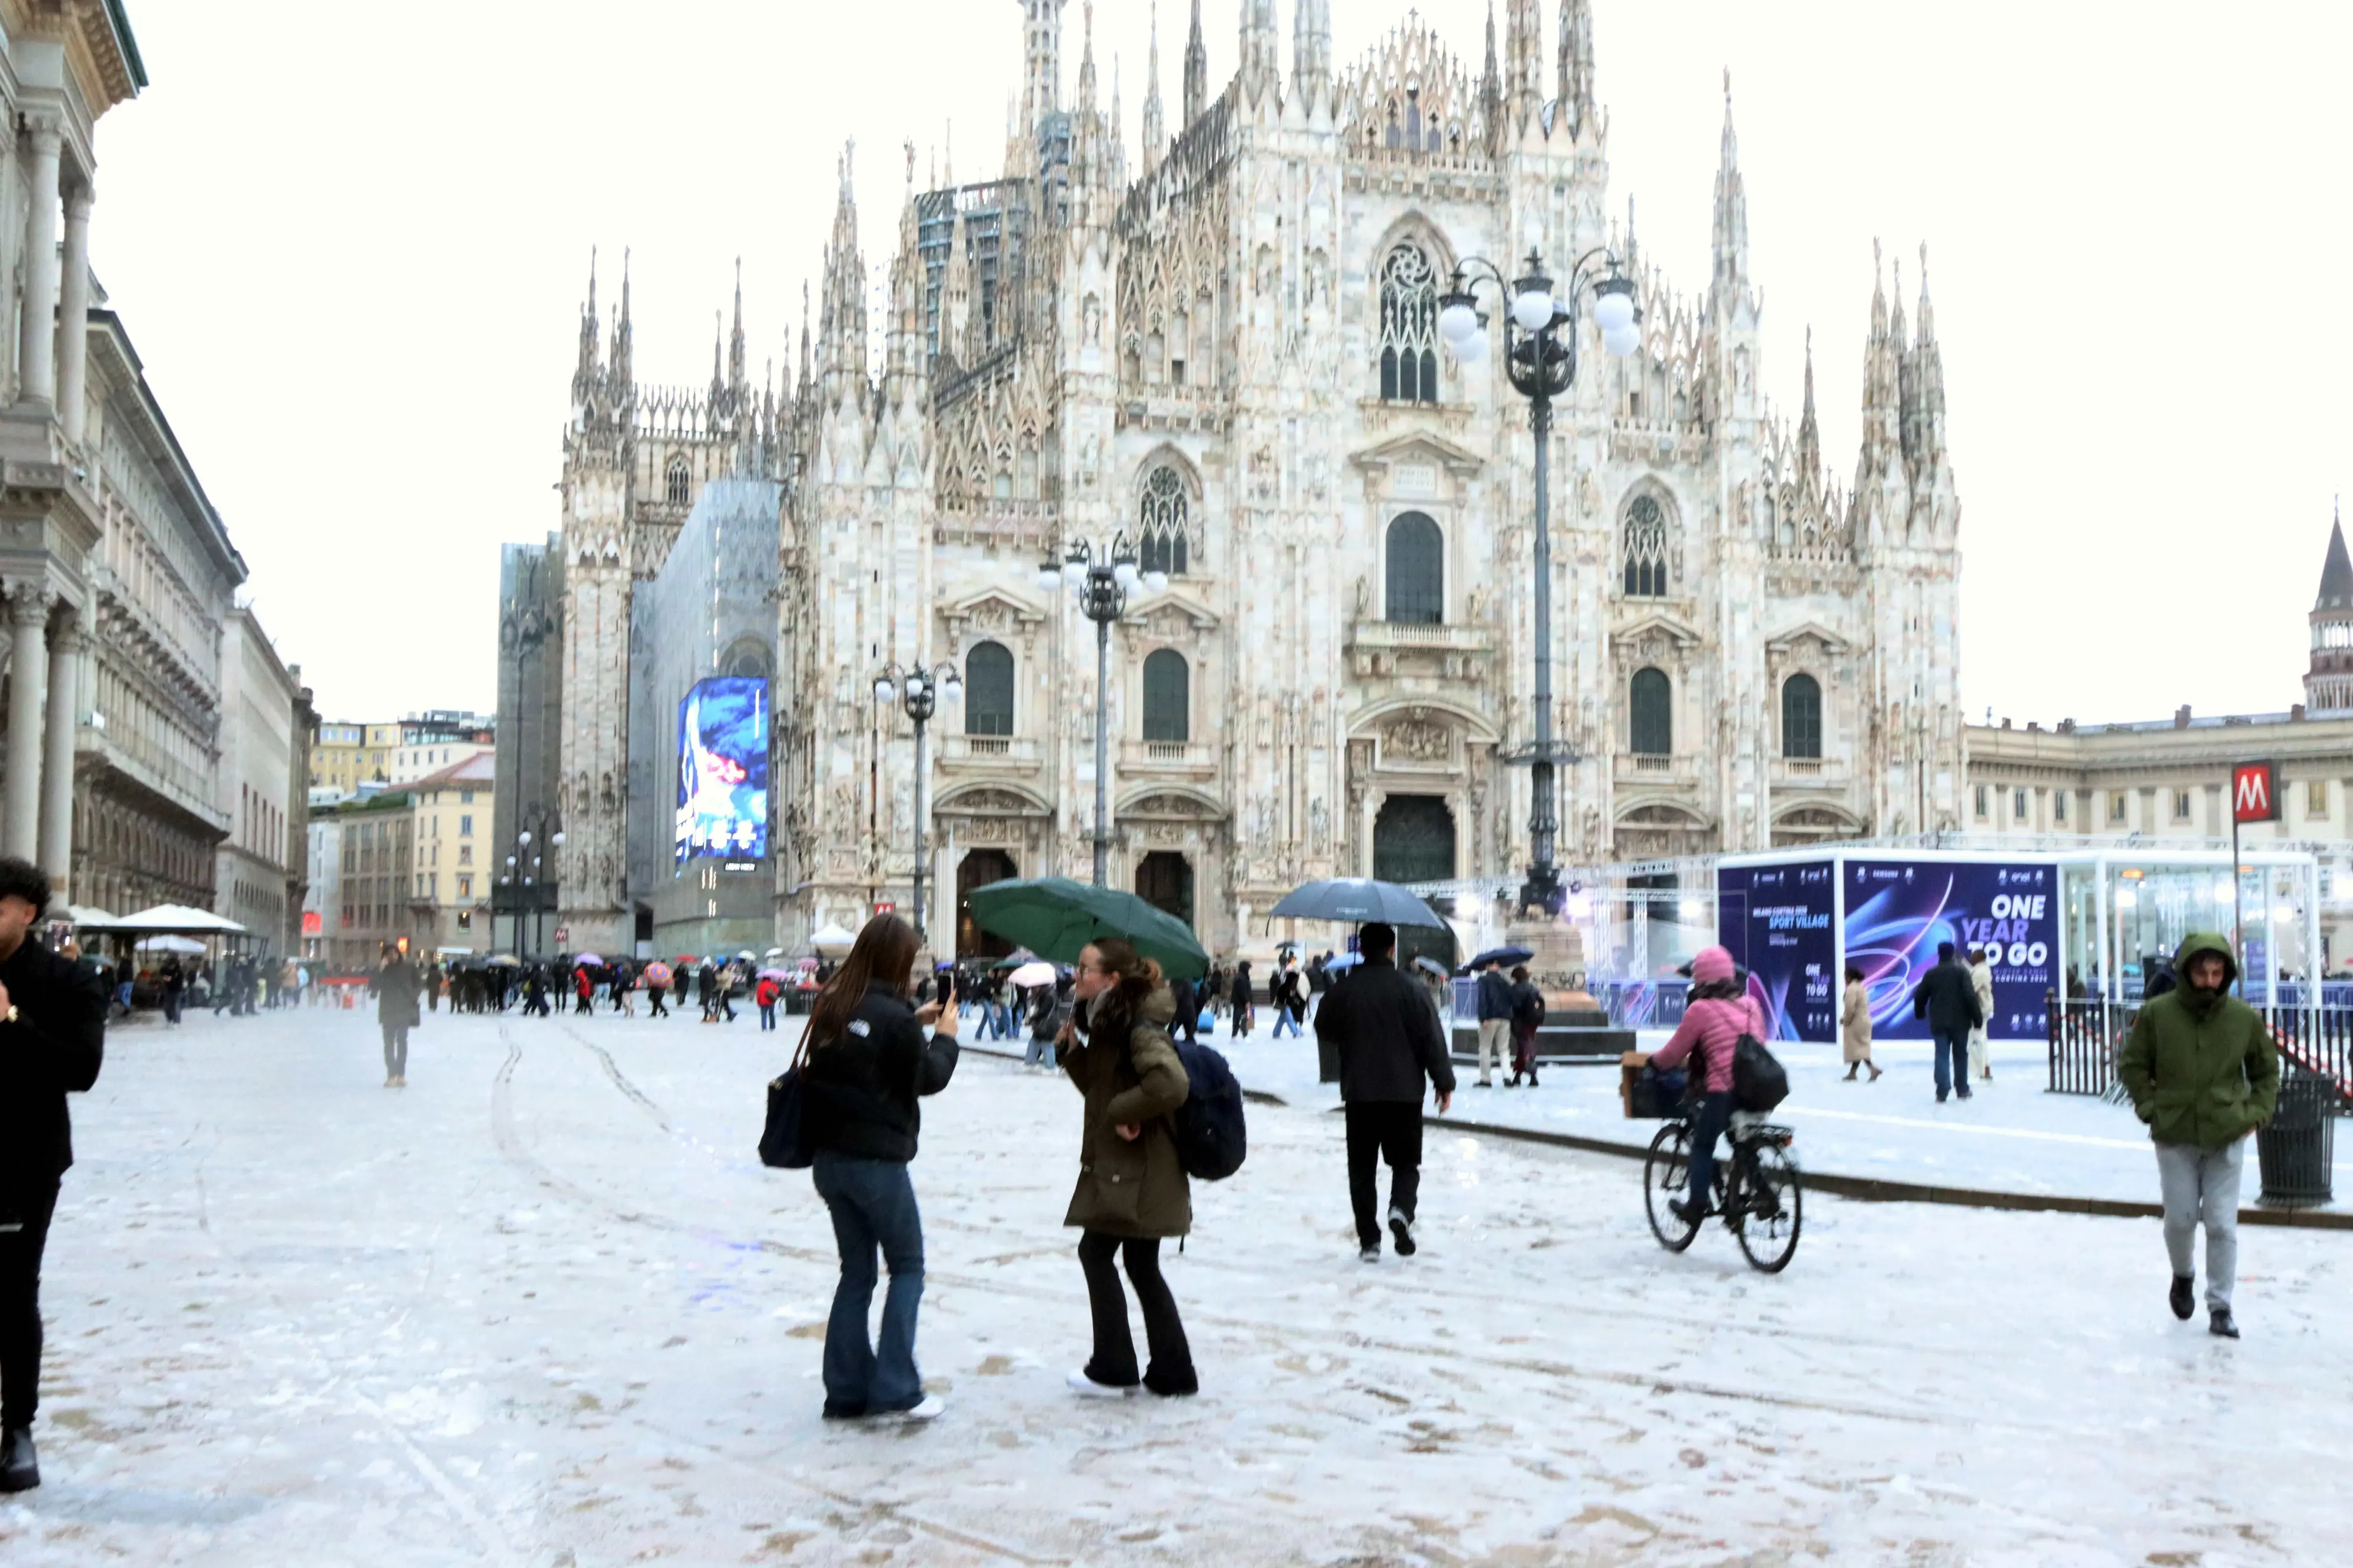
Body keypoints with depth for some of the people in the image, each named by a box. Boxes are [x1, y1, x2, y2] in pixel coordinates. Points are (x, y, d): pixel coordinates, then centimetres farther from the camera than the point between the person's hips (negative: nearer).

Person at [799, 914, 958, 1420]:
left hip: (829, 1156, 7)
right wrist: (945, 1036, 10)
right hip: (877, 1160, -7)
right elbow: (930, 1077, -6)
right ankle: (895, 1387, 2)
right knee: (907, 1266, 8)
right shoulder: (892, 1016, -16)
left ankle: (847, 1390, 17)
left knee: (856, 1272, 15)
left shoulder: (832, 1005, 4)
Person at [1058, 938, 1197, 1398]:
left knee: (1096, 1252, -3)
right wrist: (1071, 1051, 4)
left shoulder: (1139, 1028, -18)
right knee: (1142, 1265, 13)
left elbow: (1171, 1084, -32)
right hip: (1116, 1165, 10)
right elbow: (1099, 1087, 18)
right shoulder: (1108, 1024, 13)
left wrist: (1125, 1111, -21)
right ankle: (1173, 1373, 19)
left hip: (1137, 1169, -10)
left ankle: (1113, 1369, 6)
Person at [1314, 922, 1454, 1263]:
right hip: (1404, 1092, -1)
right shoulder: (1409, 988, -6)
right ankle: (1401, 1210, -16)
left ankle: (1369, 1240, 5)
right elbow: (1432, 1038, -6)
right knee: (1406, 1161, 11)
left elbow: (1324, 1030, 13)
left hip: (1359, 1093, 1)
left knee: (1362, 1167, 8)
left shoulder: (1342, 989, -1)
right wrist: (1444, 1082, 2)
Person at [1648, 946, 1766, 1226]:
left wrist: (1654, 1063, 23)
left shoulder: (1701, 1009, -4)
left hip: (1724, 1091, -5)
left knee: (1702, 1145, 12)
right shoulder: (1750, 1004, 12)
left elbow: (1674, 1053, 2)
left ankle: (1697, 1205, 11)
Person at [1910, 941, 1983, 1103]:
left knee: (1942, 1056, 0)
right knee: (1960, 1055, 14)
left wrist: (1919, 1013, 28)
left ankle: (1942, 1092, -12)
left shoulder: (1931, 974, 3)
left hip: (1939, 1023, 1)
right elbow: (1971, 996, -12)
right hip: (1959, 1022, -1)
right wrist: (1977, 1017, -7)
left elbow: (1919, 996, 8)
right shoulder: (1961, 971, -4)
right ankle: (1962, 1089, 21)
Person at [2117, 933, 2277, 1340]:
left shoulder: (2244, 1018, -5)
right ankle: (2183, 1275, 38)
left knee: (2222, 1224, 1)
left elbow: (2267, 1070, 10)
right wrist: (2151, 1107, -6)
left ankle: (2221, 1306, 12)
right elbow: (2131, 1065, 3)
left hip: (2227, 1139, 0)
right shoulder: (2157, 1014, -8)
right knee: (2180, 1219, 8)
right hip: (2174, 1138, 0)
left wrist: (2256, 1113, -1)